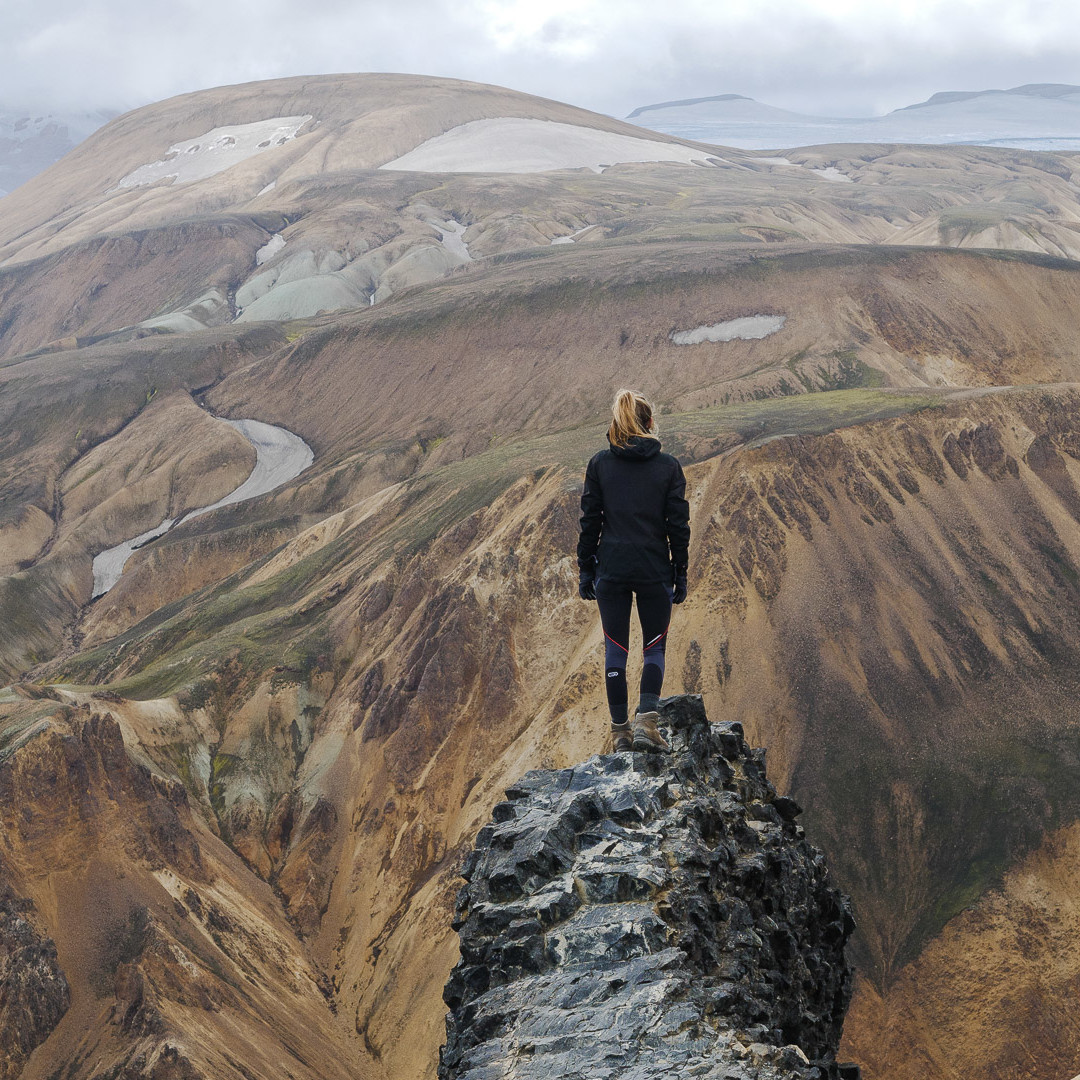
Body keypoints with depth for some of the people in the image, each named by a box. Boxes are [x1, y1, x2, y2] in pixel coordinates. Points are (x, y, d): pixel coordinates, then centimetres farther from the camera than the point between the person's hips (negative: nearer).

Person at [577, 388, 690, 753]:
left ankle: (620, 730, 9)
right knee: (655, 648, 10)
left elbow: (589, 521, 1)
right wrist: (680, 573, 6)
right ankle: (646, 720, -7)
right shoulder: (668, 466, -1)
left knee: (615, 650, 8)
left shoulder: (600, 464, 1)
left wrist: (585, 570, 8)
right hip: (654, 570, -1)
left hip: (611, 570, 1)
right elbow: (679, 525, -1)